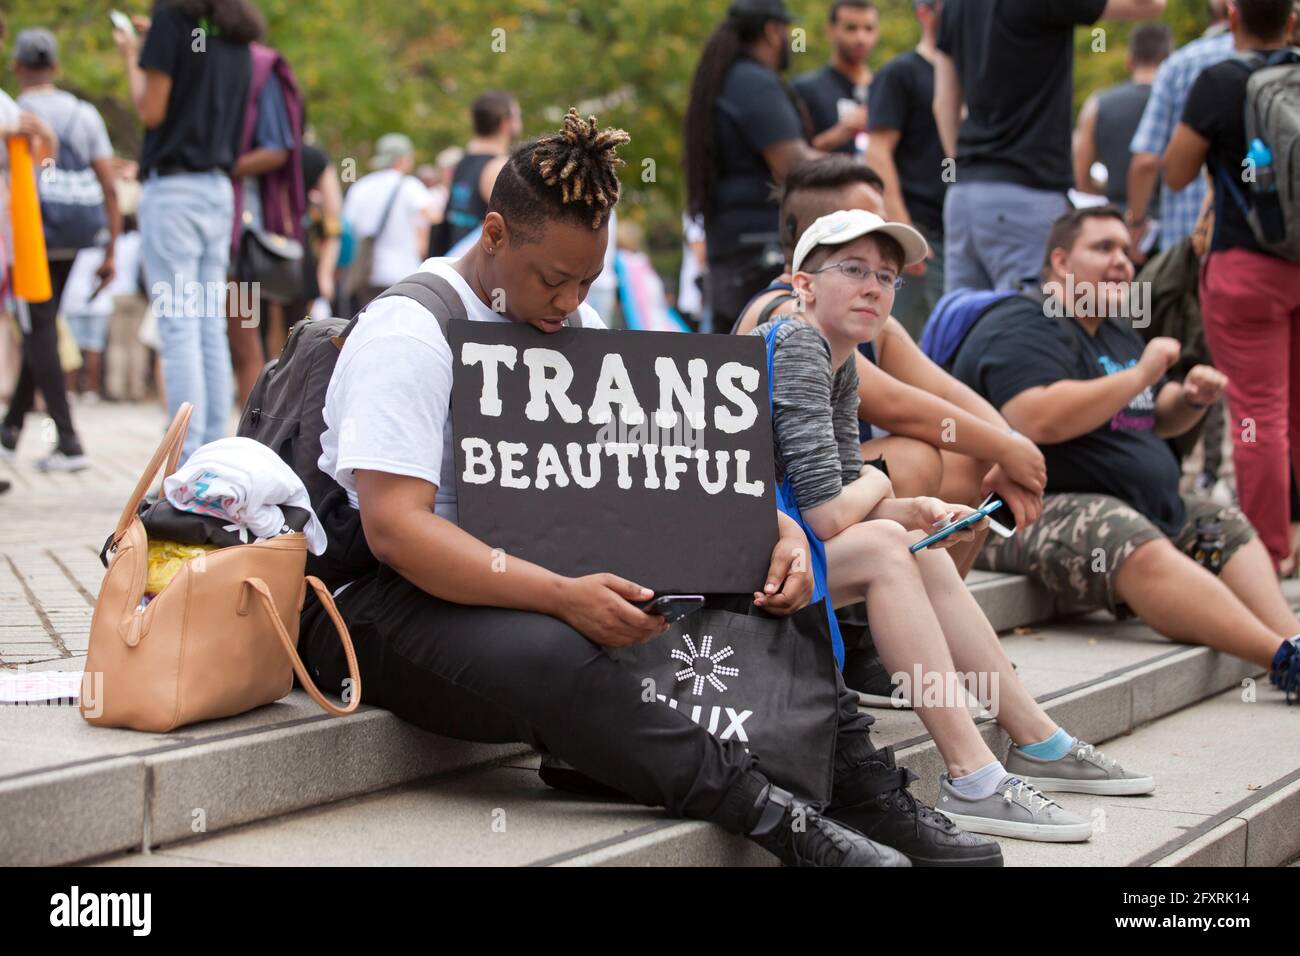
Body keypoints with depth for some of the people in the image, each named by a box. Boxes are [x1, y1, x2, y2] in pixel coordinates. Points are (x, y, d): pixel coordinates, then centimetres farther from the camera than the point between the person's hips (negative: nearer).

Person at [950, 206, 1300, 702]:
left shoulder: (1115, 334, 23)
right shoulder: (1025, 328, -11)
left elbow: (1156, 418, 33)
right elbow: (1040, 420, -29)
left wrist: (1190, 399, 8)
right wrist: (1140, 375, -21)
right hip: (1036, 513, -11)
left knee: (1231, 530, 6)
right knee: (1140, 551, -34)